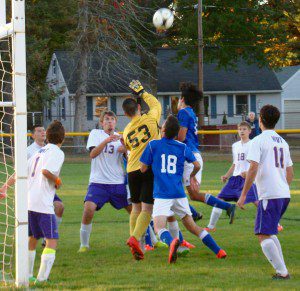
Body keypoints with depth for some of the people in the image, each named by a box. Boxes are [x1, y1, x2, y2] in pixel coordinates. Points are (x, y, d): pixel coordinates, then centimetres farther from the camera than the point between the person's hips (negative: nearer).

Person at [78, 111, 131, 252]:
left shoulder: (119, 137, 12)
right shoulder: (96, 134, 5)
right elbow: (92, 154, -10)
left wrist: (125, 150, -12)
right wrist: (106, 141, -22)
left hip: (118, 182, 3)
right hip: (98, 182, -3)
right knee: (88, 209, -22)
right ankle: (84, 244, -8)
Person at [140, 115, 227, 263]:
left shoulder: (153, 145, 1)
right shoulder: (183, 147, 9)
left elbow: (143, 169, 4)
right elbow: (197, 165, 8)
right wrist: (191, 176, 29)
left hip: (162, 193, -4)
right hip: (179, 193, 4)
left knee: (159, 227, -13)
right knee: (191, 225, 16)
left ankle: (171, 242, -46)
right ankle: (218, 250, 10)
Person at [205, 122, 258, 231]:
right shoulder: (235, 145, 16)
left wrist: (248, 172, -25)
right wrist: (226, 176, 16)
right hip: (235, 177, 6)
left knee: (257, 202, -15)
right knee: (219, 199, 2)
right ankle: (211, 226, 12)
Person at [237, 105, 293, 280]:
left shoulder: (259, 141, -7)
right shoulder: (283, 142, 16)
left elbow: (253, 168, -16)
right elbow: (290, 173, 20)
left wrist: (244, 194, -12)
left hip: (269, 195, -8)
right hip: (285, 194, 8)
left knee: (264, 236, -6)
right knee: (270, 233, 20)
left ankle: (282, 272, -16)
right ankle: (282, 269, 14)